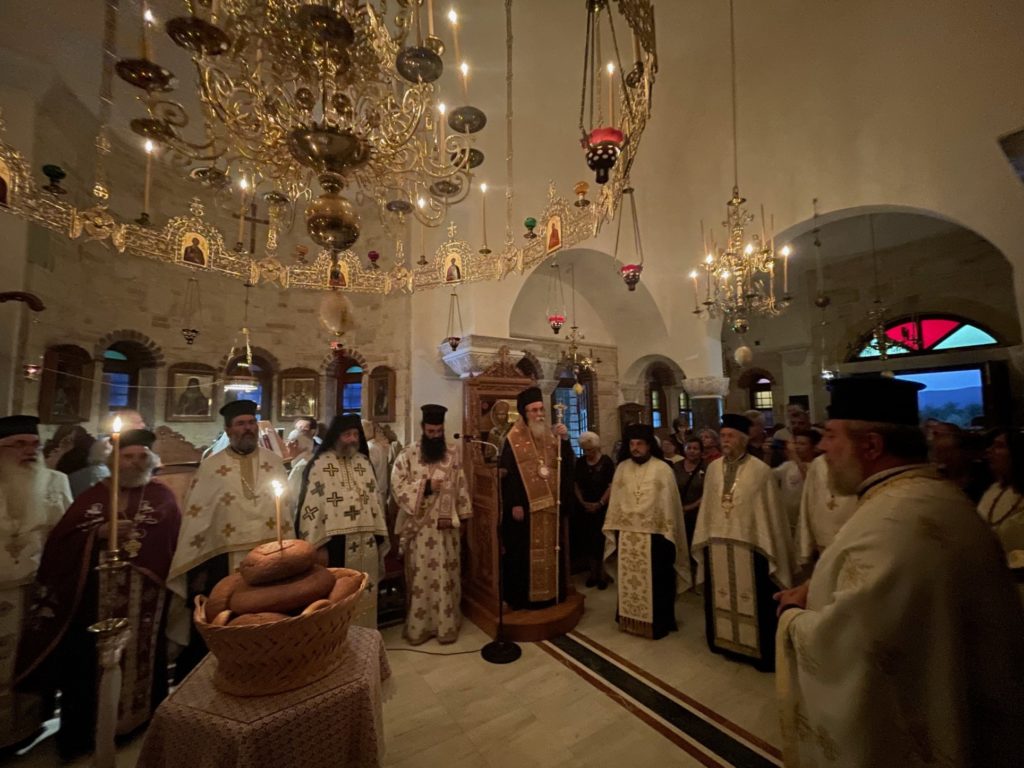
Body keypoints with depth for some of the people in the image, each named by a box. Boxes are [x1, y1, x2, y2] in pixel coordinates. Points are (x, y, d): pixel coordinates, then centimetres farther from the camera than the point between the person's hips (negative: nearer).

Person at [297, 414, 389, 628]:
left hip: (366, 543, 5)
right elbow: (310, 506, -10)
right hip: (336, 543, -5)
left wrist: (379, 537, 9)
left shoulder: (364, 462, 9)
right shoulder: (319, 464, -8)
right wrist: (318, 545, -12)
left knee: (366, 595, 15)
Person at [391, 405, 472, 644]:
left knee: (446, 575, 10)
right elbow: (398, 485, -8)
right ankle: (418, 626, 26)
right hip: (419, 526, -1)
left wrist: (462, 515, 3)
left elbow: (461, 485, 5)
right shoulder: (408, 455, -3)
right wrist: (425, 487, -19)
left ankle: (446, 625, 25)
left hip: (447, 525, 1)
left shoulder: (454, 453, 1)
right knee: (420, 576, 9)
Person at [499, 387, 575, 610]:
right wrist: (514, 504, -17)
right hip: (526, 505, -5)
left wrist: (565, 440, -11)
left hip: (551, 504, 5)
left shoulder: (551, 436, 8)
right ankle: (523, 597, 18)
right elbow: (507, 473, -12)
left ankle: (551, 592, 29)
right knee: (526, 552, 3)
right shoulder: (514, 439, -7)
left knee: (550, 549, 14)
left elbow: (568, 466, 3)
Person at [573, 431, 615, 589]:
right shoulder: (580, 462, 6)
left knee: (601, 541, -2)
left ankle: (603, 574, 13)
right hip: (584, 508, 4)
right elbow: (576, 484, 8)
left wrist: (600, 503, -15)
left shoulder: (607, 462, -7)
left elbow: (611, 486, -10)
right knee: (587, 541, 7)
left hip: (602, 508, -4)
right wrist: (582, 502, -4)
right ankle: (593, 573, 20)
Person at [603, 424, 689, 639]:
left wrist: (668, 532, -7)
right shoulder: (622, 468, 4)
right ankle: (630, 619, 30)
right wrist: (614, 528, 7)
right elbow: (615, 500, 7)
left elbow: (669, 502, -5)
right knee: (629, 579, 13)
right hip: (626, 533, 3)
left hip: (654, 534, -3)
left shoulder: (662, 468, -6)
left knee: (655, 580, 8)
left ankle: (658, 623, 25)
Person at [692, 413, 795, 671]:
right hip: (717, 543, 4)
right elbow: (707, 506, 7)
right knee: (721, 598, 17)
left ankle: (759, 651, 28)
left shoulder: (760, 470, -11)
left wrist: (769, 546, -7)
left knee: (752, 601, 9)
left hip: (748, 545, -4)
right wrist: (704, 538, 8)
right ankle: (726, 642, 35)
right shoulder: (713, 468, 3)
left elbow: (770, 511, -7)